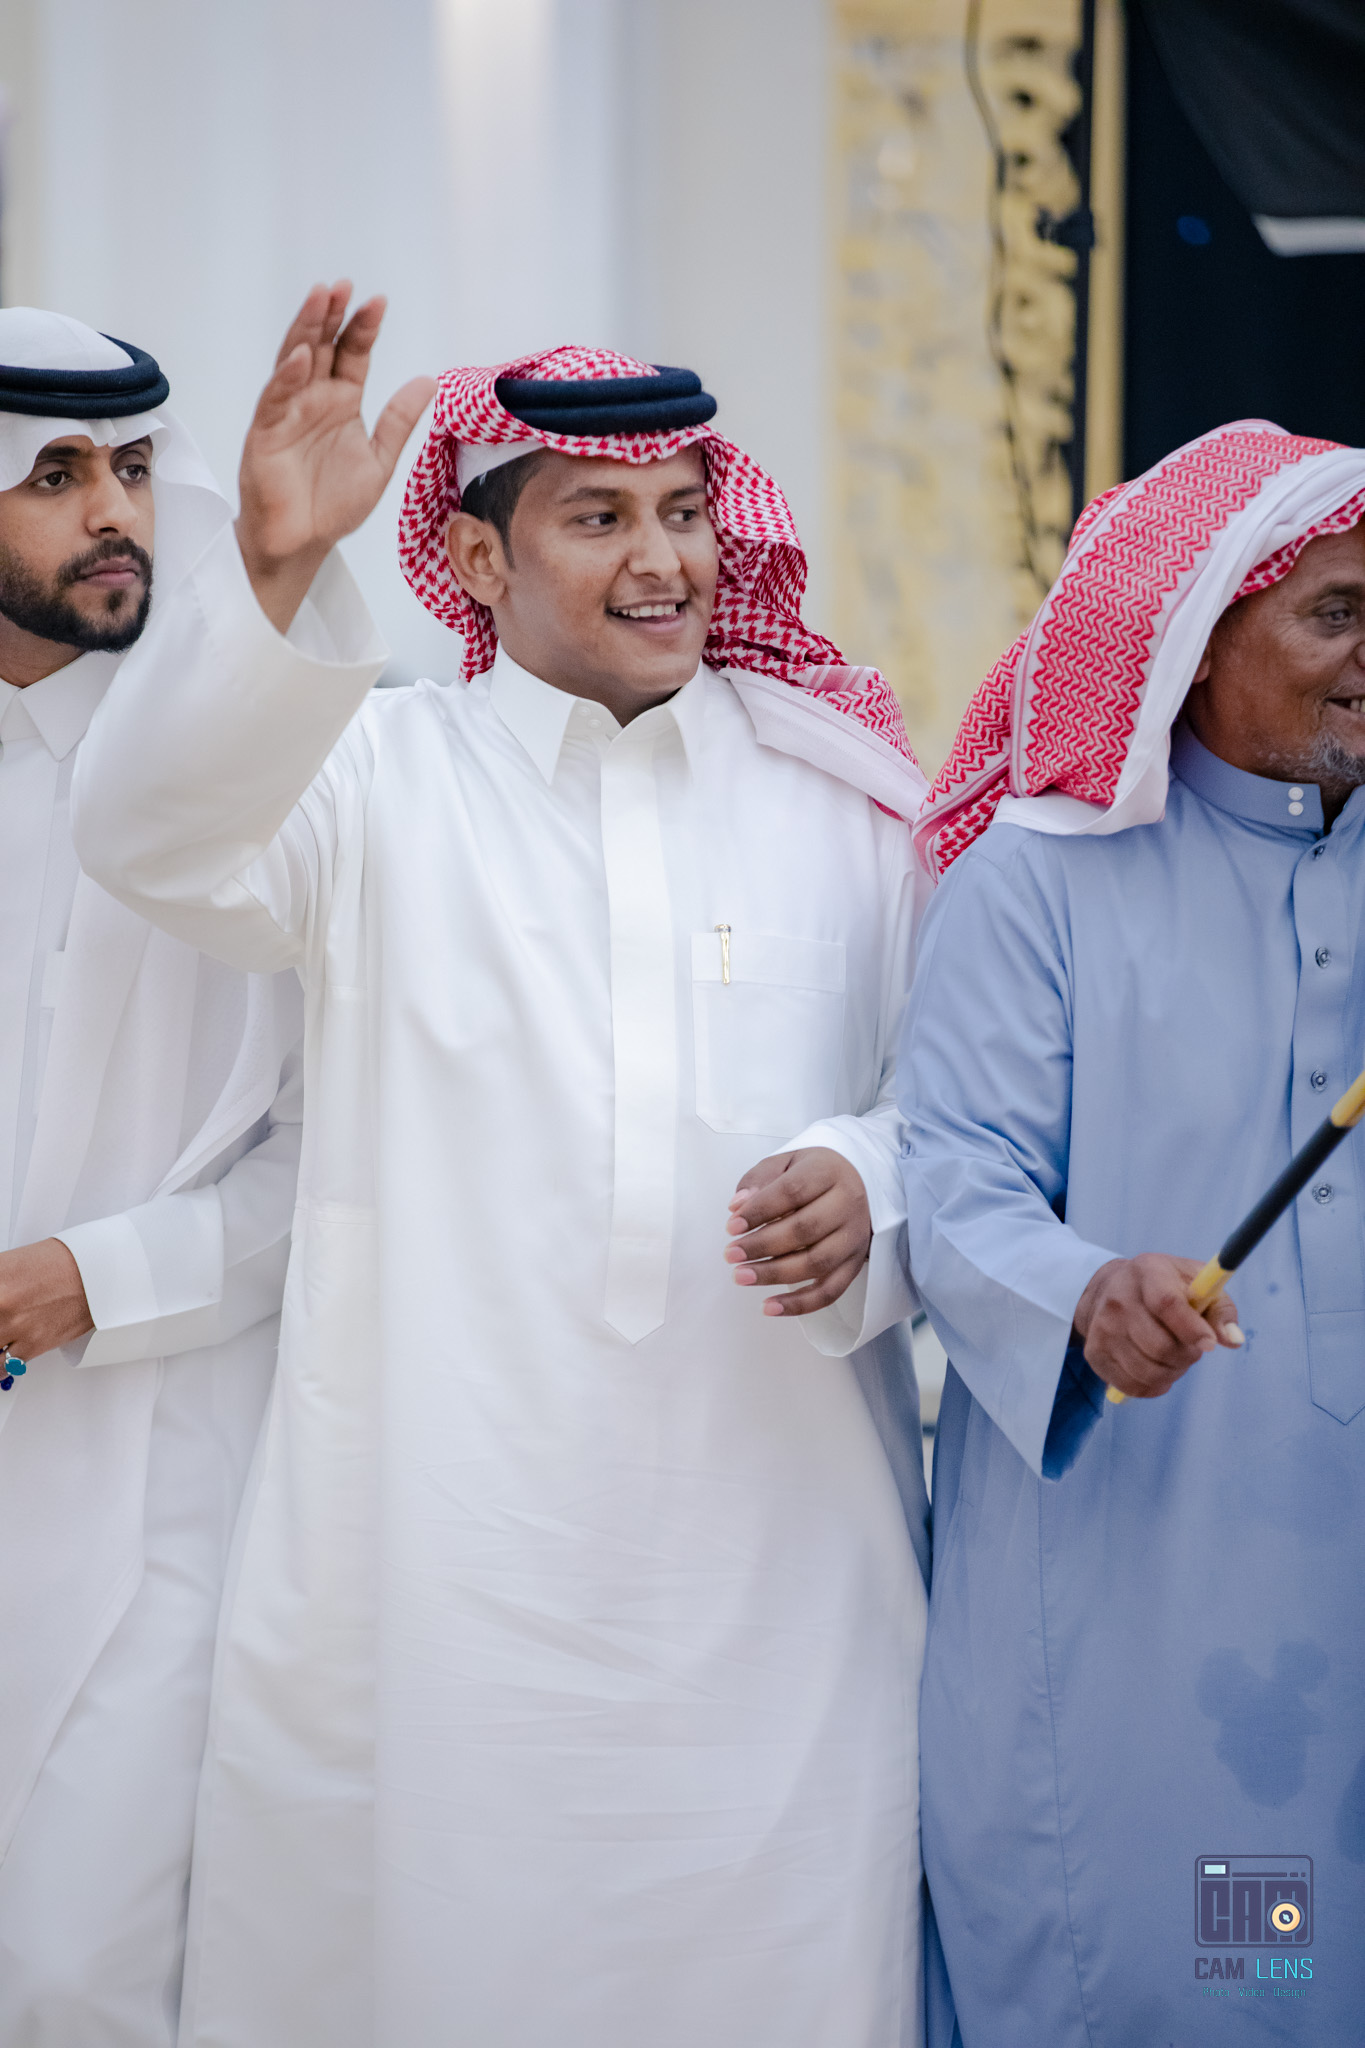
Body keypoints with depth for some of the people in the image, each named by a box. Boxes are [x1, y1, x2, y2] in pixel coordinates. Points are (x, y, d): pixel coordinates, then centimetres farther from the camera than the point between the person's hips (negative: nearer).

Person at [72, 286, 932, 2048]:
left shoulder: (840, 795, 10)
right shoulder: (378, 777, 2)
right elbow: (160, 839, -18)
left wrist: (867, 1188, -11)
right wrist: (274, 575, -35)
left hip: (772, 1556, 2)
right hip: (429, 1557, -1)